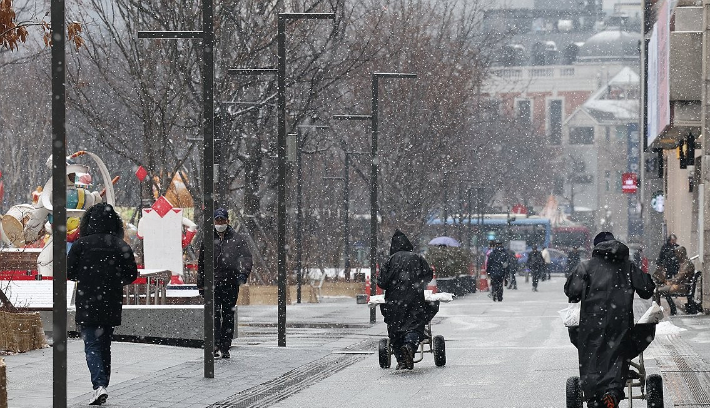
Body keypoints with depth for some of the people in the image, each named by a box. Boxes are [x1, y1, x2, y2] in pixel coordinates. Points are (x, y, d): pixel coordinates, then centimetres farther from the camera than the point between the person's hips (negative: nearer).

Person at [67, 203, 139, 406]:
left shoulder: (81, 244, -9)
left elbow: (69, 272, -7)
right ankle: (102, 386, 22)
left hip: (87, 305, -3)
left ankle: (99, 384, -22)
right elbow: (132, 274, 0)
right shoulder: (121, 246, -1)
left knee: (92, 346, -3)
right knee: (105, 346, 17)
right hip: (112, 305, 3)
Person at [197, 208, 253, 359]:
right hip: (212, 283, 0)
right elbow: (201, 263, 16)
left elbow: (246, 257, 2)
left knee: (228, 316, 5)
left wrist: (243, 273, -16)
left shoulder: (237, 239, 7)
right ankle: (215, 345, -18)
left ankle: (225, 348, 12)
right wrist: (201, 284, 13)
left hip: (231, 284, 1)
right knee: (214, 313, -13)